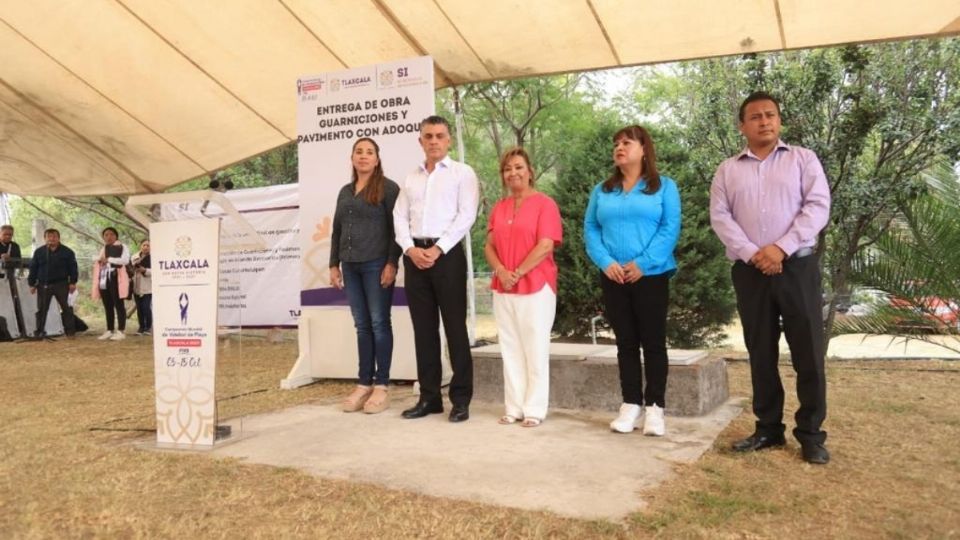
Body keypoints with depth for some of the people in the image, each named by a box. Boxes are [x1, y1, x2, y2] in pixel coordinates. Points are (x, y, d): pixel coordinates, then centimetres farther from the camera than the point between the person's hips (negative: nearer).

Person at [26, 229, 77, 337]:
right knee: (41, 309, 5)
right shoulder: (38, 252, 6)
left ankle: (69, 331, 3)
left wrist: (73, 282, -7)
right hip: (43, 285, 2)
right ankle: (39, 332, 12)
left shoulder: (67, 252, 0)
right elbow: (33, 268, 7)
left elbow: (73, 268, 0)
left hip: (61, 284, -2)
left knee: (66, 308, -2)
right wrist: (32, 284, 3)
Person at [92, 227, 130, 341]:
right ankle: (109, 331, 13)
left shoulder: (122, 247, 1)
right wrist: (99, 261, 3)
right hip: (104, 279, 6)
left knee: (118, 305, -7)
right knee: (107, 306, 8)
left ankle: (120, 331, -8)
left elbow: (125, 260, -15)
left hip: (116, 279, -6)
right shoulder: (102, 249, 21)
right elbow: (97, 262, 24)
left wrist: (109, 260, -17)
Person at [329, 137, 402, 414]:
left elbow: (396, 228, -7)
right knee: (362, 326, 9)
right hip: (351, 266, 6)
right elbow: (337, 230, 19)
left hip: (377, 264, -6)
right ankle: (364, 384, 15)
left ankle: (381, 387, 5)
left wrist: (391, 263, -15)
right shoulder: (345, 191, 17)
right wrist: (334, 264, 13)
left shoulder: (388, 188, -1)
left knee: (379, 324, -2)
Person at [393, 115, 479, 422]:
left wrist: (438, 249, -14)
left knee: (455, 327, -2)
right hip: (414, 256, 5)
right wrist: (410, 249, -7)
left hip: (447, 255, -5)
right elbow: (399, 218, 11)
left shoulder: (462, 173, 3)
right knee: (423, 328, 8)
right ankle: (429, 397, 16)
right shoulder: (411, 179, 18)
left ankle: (461, 399, 5)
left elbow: (466, 216, -8)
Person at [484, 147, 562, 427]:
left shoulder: (544, 203, -4)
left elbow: (546, 246, -14)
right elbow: (489, 246, 11)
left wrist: (517, 273, -13)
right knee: (510, 348, 9)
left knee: (535, 349, 1)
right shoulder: (499, 207, 14)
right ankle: (513, 407, 17)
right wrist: (502, 272, -8)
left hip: (536, 286, -6)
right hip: (503, 288, 6)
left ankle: (534, 409, 9)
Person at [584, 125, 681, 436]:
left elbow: (670, 228, -7)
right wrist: (605, 262, -11)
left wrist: (643, 263, -17)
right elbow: (590, 229, 6)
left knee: (653, 342, 2)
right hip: (613, 277, 3)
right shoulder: (602, 191, 13)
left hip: (651, 275, -3)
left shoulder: (664, 186, 3)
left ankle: (655, 407, 9)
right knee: (625, 342, 8)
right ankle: (631, 404, 15)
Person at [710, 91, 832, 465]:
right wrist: (752, 253, -13)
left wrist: (781, 248, -15)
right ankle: (768, 429, 18)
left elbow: (818, 207, -4)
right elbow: (720, 217, 1)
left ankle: (811, 434, 10)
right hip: (749, 271, 2)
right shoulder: (728, 170, 11)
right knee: (761, 353, 8)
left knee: (808, 352, -1)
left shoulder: (803, 159, 7)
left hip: (797, 266, -1)